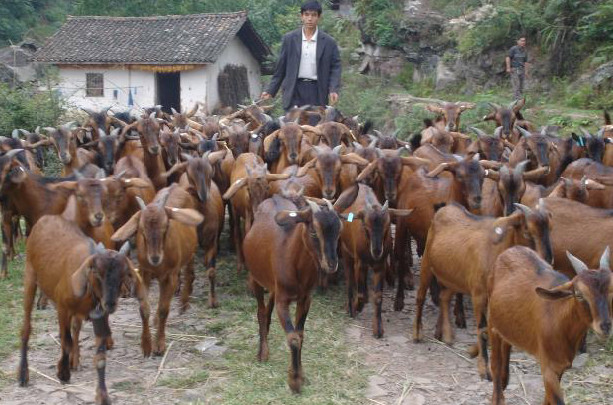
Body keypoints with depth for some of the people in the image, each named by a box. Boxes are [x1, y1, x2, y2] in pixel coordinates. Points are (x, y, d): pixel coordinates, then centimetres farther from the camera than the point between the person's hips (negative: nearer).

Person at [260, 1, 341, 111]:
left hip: (317, 92, 0)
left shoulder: (329, 42, 4)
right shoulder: (289, 39, 6)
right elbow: (281, 67, 9)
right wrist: (270, 90, 6)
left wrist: (333, 90, -11)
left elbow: (335, 67, 5)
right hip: (294, 90, 0)